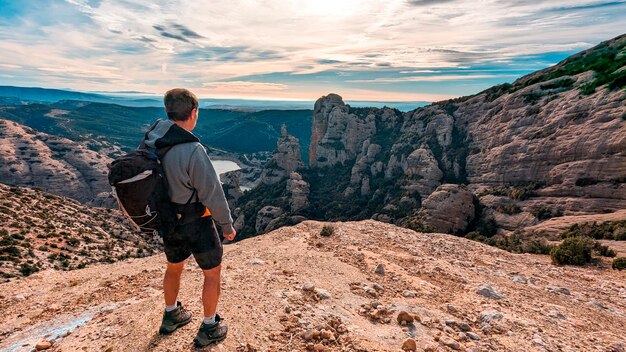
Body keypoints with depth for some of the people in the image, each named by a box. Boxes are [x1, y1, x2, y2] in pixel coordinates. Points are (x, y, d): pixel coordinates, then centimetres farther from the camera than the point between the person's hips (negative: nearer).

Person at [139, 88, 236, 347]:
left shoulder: (149, 141, -7)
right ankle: (209, 330, 31)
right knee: (213, 272, 15)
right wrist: (227, 225, -9)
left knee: (174, 266, 29)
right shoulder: (192, 150, -31)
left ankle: (171, 316, 50)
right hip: (195, 224, -7)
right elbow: (213, 194, -25)